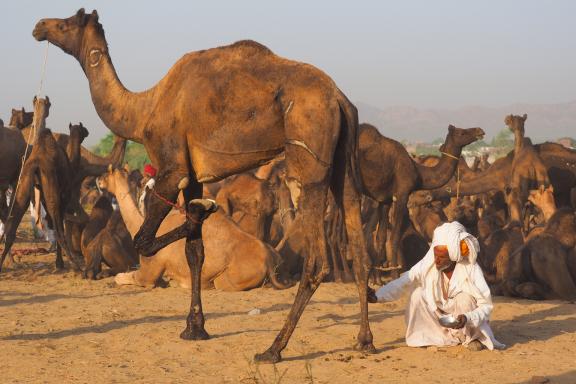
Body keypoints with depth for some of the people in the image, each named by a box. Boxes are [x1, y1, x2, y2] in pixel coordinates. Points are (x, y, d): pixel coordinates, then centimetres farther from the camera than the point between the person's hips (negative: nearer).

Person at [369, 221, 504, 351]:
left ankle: (472, 337, -7)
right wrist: (378, 296, -41)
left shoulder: (471, 270, -23)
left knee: (464, 298, -33)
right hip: (441, 316, 3)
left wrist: (468, 318, -40)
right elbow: (402, 283, -25)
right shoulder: (428, 265, -18)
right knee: (418, 294, -20)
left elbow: (486, 306, -21)